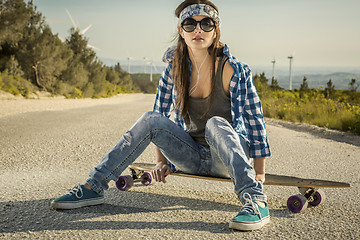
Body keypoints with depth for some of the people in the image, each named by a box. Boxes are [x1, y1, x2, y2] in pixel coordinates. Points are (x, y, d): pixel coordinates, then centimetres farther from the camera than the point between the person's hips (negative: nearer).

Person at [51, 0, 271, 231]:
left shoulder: (233, 70, -16)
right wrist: (162, 161, 5)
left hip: (232, 152, -4)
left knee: (215, 123, -35)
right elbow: (161, 113, 8)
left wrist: (259, 174, -15)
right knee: (151, 120, -19)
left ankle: (256, 201, -46)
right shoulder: (175, 69, -3)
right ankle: (94, 188, -17)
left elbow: (255, 120, -13)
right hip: (192, 155, 4)